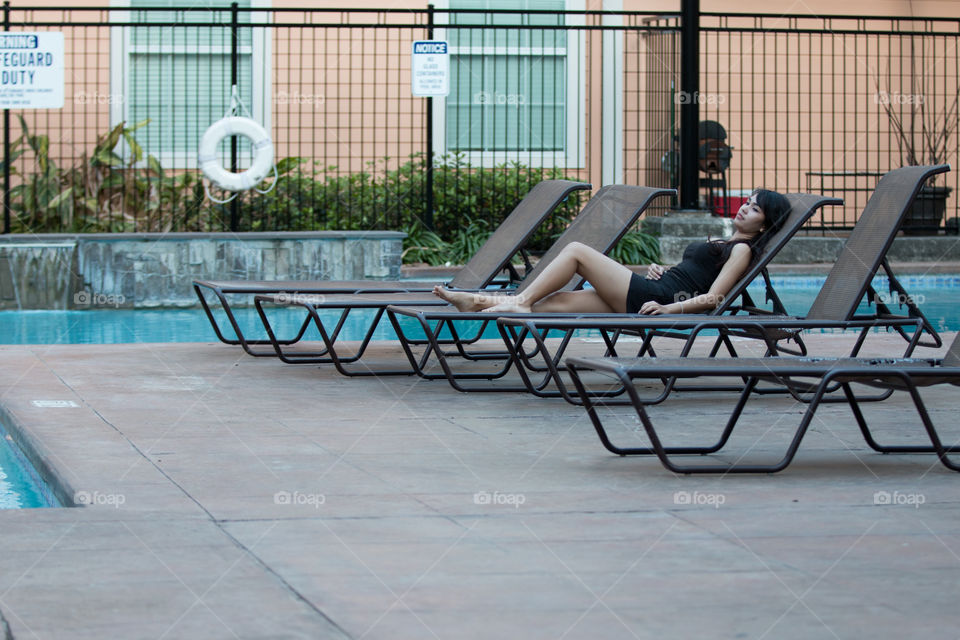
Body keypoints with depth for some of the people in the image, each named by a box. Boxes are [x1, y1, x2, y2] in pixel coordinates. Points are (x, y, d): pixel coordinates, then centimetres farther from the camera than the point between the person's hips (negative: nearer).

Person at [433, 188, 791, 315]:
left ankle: (519, 302, -4)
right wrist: (659, 270, 12)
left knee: (577, 251, -7)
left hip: (648, 297, -8)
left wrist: (668, 308, -22)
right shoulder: (721, 243, 26)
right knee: (558, 300, 0)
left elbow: (713, 298, -14)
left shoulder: (743, 250, -2)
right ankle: (478, 302, -2)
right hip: (646, 297, 8)